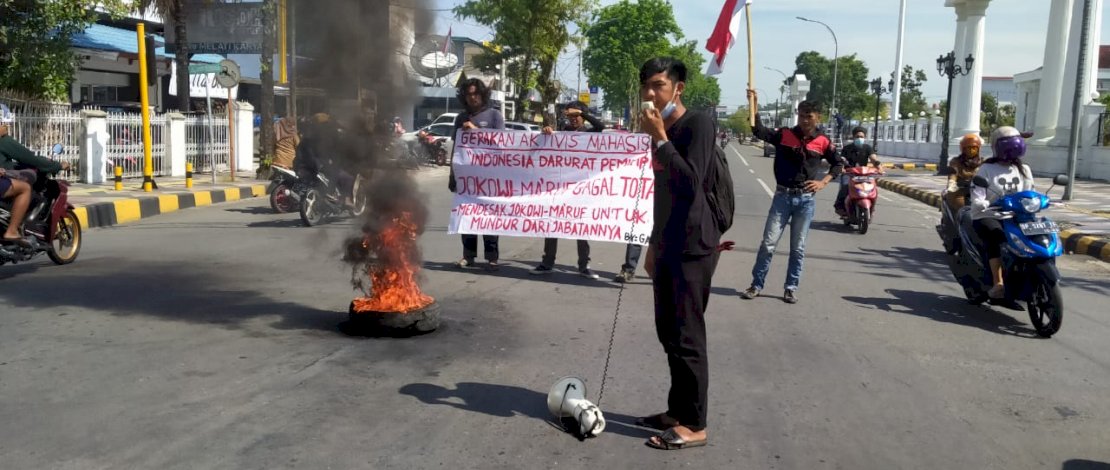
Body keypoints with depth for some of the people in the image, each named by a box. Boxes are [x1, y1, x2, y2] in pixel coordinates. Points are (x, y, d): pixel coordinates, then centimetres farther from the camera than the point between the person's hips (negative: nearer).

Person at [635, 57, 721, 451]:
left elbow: (690, 184, -24)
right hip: (668, 246, 9)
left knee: (686, 337, -5)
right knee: (668, 333, 12)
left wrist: (660, 139, -21)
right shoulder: (662, 129, 13)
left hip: (692, 247, -8)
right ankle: (677, 411, 23)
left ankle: (694, 424, 4)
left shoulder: (698, 124, -12)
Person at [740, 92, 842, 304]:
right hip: (783, 196, 0)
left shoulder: (822, 142, 0)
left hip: (806, 199, 1)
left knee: (798, 248, 8)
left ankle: (791, 288, 18)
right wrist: (754, 106, -31)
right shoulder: (784, 135, -3)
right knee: (768, 243, 1)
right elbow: (759, 131, -18)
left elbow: (838, 164, 13)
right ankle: (756, 285, 10)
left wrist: (823, 182, -2)